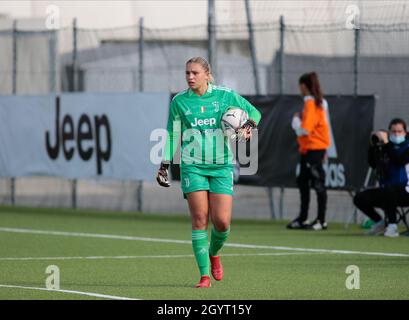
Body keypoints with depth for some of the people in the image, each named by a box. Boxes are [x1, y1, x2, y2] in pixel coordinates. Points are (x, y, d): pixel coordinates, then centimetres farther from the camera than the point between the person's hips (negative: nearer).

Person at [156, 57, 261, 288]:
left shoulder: (225, 96, 0)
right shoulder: (179, 101, 3)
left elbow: (254, 112, 13)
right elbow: (173, 135, 11)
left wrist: (249, 127, -8)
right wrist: (165, 165, 5)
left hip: (222, 166, 0)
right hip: (193, 166, 0)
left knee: (222, 221, -7)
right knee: (200, 219, -9)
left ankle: (214, 253, 27)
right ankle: (205, 275, -3)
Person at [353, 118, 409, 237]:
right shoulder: (385, 148, 12)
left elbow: (399, 160, -22)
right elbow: (373, 164, 6)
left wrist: (386, 143, -21)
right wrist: (373, 145, -3)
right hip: (386, 193, 6)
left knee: (388, 189, -39)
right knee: (360, 198, -8)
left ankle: (392, 226, -24)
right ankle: (380, 222, 13)